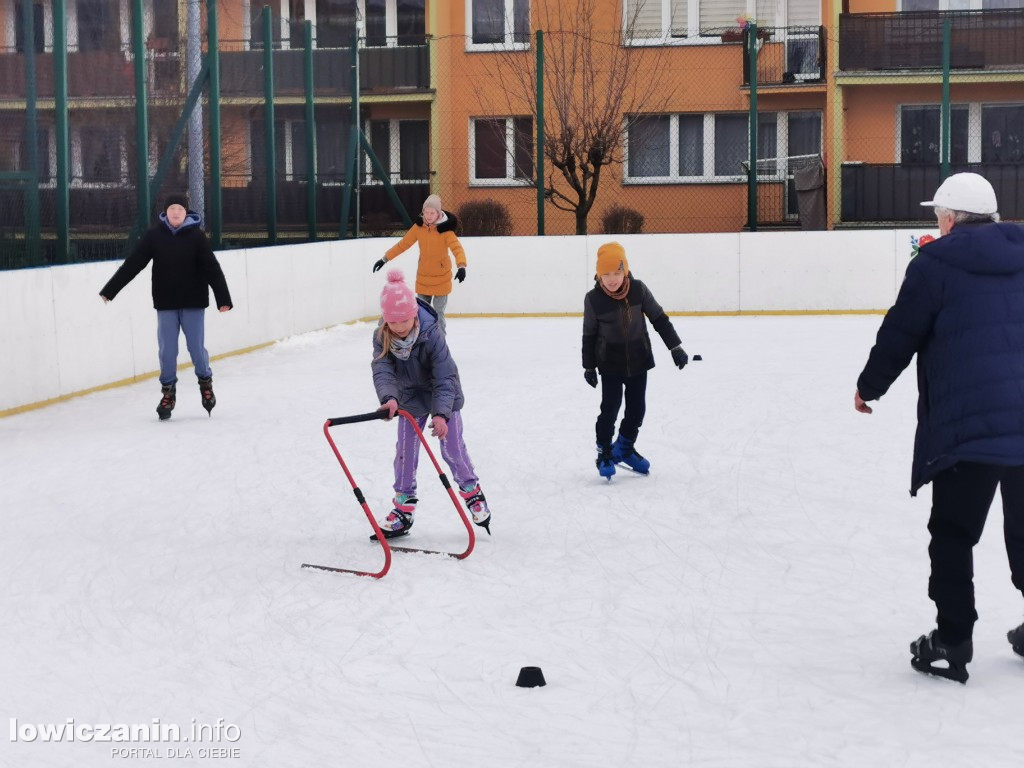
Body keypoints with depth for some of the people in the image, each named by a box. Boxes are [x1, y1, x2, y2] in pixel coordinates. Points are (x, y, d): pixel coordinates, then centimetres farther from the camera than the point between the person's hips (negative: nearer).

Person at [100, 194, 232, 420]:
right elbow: (132, 265, -4)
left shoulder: (196, 236, -6)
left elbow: (212, 268, -9)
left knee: (197, 347, 3)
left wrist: (223, 299, -17)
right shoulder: (154, 236, -3)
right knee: (167, 351, 3)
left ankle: (206, 383, 27)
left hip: (193, 302, -1)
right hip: (166, 303, 1)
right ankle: (168, 392, 16)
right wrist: (109, 290, -7)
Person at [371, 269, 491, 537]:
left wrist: (441, 413, -47)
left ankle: (472, 491, 24)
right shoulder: (382, 338, -23)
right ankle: (404, 507, 15)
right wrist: (389, 397, -56)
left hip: (443, 394, -3)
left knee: (452, 448, -1)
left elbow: (445, 376, -35)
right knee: (405, 451, 3)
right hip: (410, 397, 3)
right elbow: (382, 371, -34)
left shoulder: (431, 333, -33)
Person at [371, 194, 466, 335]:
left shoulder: (445, 229, -16)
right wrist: (385, 259, 7)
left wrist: (461, 266, -46)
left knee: (438, 313, -3)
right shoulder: (419, 226, -3)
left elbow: (457, 248, -28)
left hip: (441, 279, -4)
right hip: (423, 278, 4)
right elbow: (403, 244, 5)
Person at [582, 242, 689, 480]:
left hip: (638, 360, 3)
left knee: (637, 408, 9)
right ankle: (604, 452, 17)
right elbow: (589, 334, -4)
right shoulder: (593, 299, -15)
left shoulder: (638, 290, -12)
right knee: (610, 409, -3)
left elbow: (659, 319, -2)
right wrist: (589, 366, 1)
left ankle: (624, 448, 30)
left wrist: (675, 346, -2)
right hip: (610, 364, -3)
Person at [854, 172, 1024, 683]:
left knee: (953, 533, 4)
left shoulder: (936, 262, -6)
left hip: (966, 424, -5)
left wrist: (868, 387, 12)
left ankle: (951, 642, 5)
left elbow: (901, 334, -3)